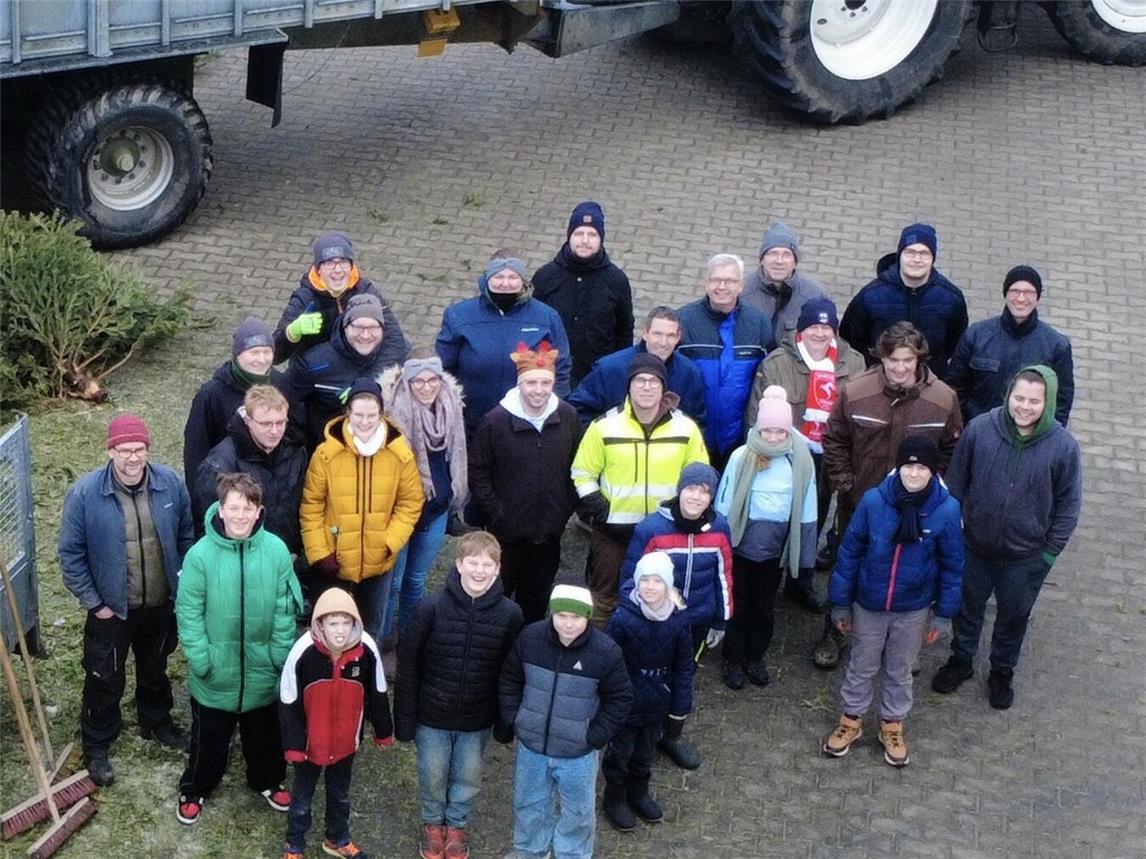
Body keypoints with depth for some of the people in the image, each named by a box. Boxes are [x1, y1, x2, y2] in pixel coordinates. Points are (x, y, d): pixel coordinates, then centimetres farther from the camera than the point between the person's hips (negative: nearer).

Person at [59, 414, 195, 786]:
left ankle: (157, 723, 51)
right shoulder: (84, 494, -22)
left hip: (161, 605, 3)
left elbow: (186, 537, 2)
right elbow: (70, 554, -12)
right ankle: (96, 747, 32)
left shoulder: (171, 484, -14)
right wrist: (93, 603, -11)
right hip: (111, 610, -3)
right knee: (105, 681, 12)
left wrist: (184, 585, 4)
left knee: (155, 670, 26)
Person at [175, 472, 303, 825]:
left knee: (264, 734, 23)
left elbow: (285, 610, -5)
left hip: (263, 672, 2)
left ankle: (267, 781, 48)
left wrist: (280, 656, -5)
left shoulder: (276, 551, -13)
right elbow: (188, 612, -12)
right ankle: (194, 790, 40)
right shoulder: (201, 554, -18)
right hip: (215, 675, -2)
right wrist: (200, 660, -14)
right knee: (209, 737, 17)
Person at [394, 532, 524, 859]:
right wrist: (405, 719, -7)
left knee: (468, 778, 19)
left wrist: (506, 723, 1)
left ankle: (457, 825, 45)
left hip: (478, 721, 1)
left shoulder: (509, 614, -14)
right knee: (432, 776, 18)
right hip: (432, 716, -1)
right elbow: (408, 665, -10)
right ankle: (433, 823, 45)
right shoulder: (432, 608, -18)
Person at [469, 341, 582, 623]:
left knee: (537, 599, 16)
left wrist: (566, 508, 1)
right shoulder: (496, 420, -12)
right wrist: (495, 512, -9)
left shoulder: (568, 417, -3)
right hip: (508, 531, -3)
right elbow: (477, 471, -5)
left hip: (550, 531, 3)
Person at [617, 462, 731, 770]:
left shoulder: (719, 529, -11)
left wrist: (720, 621, 9)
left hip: (697, 622, 4)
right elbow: (630, 577, -11)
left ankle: (672, 734, 43)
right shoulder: (651, 528, -21)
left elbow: (723, 577, 2)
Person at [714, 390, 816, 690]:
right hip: (741, 547, -2)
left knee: (765, 606, 18)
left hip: (776, 551, 2)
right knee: (738, 605, 13)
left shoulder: (800, 462, -9)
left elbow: (806, 512, 0)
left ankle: (755, 658, 36)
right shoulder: (741, 458, -15)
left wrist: (805, 555, 2)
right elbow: (723, 506, -6)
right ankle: (734, 660, 29)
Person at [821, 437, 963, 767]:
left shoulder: (946, 510, -19)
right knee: (862, 666, 20)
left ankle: (892, 725, 42)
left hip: (913, 610, 0)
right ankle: (851, 720, 41)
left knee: (900, 670, 21)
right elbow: (850, 552, -9)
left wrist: (943, 614, -1)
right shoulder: (873, 501, -20)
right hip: (868, 605, 0)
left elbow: (952, 565, -6)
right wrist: (840, 603, -3)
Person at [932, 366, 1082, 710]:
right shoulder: (980, 429, -18)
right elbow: (955, 482, -3)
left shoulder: (1063, 447, -20)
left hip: (1026, 557, -1)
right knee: (967, 607, 23)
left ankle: (1002, 673, 45)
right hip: (975, 547, 1)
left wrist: (1050, 551, -4)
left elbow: (1068, 504, -6)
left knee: (1014, 616, 20)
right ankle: (960, 661, 48)